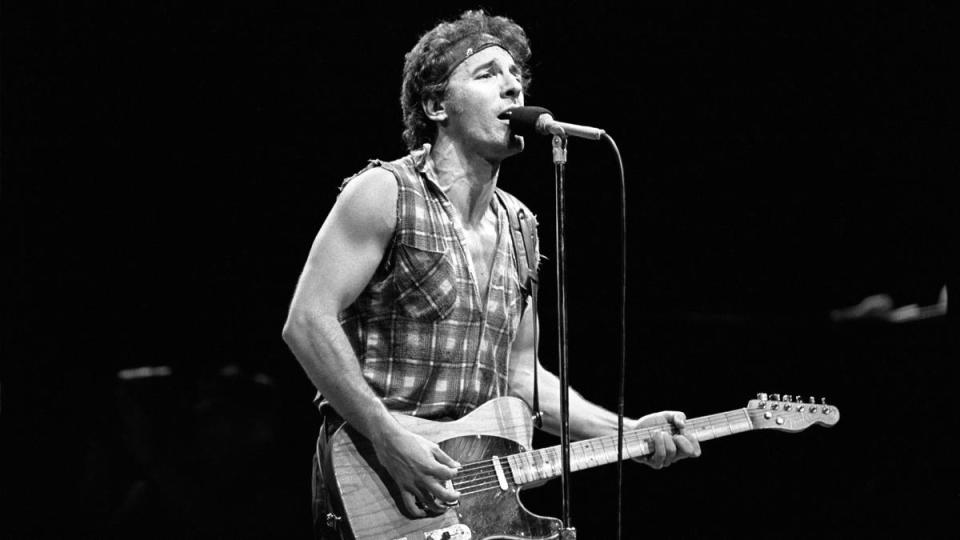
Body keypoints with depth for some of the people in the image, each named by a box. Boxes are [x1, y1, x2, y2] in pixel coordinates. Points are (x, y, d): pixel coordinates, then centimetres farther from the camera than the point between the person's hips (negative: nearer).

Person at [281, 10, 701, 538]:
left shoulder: (518, 226, 15)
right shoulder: (385, 193, -5)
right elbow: (307, 321, -13)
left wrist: (626, 433, 10)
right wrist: (390, 440, -19)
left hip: (474, 480, 6)